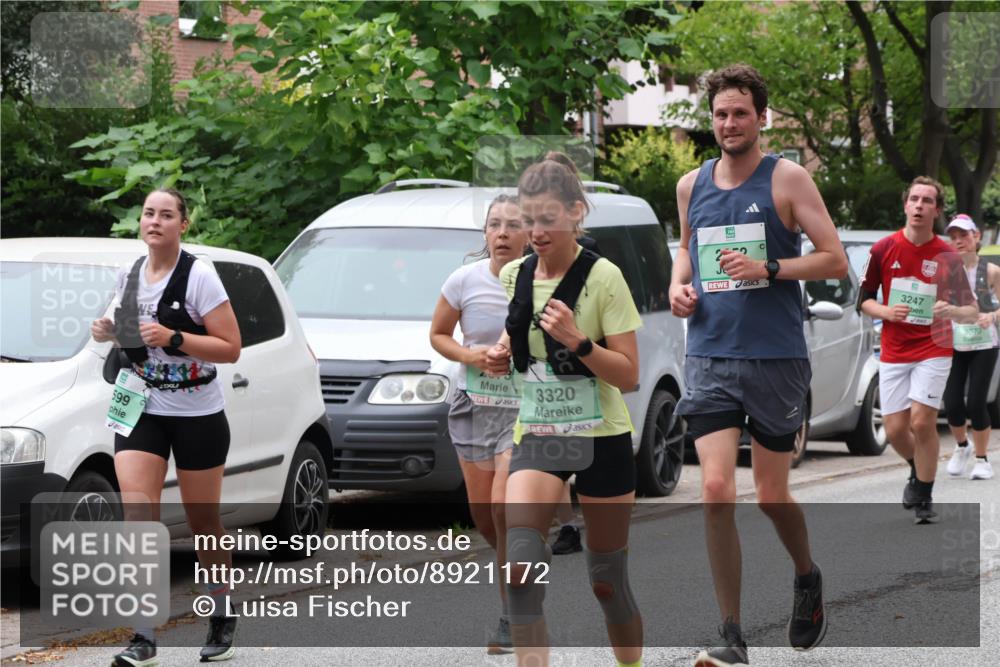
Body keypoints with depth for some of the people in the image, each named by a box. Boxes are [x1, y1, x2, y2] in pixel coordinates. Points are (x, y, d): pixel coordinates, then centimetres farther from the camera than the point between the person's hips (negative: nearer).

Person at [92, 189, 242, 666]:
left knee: (202, 522, 8)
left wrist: (174, 339, -25)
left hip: (197, 414, -4)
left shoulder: (198, 277, -11)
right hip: (140, 411, 4)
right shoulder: (129, 276, 6)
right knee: (138, 518, -12)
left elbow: (230, 348, -14)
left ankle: (223, 621, 30)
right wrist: (109, 333, 2)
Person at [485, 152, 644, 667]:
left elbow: (628, 374, -13)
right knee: (522, 561, -20)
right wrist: (503, 355, -2)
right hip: (536, 436, 3)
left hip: (601, 439, -3)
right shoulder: (513, 276, 3)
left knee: (607, 577, 7)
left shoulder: (602, 278, -12)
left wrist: (578, 342, -27)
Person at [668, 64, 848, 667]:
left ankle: (808, 578, 39)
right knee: (716, 491, -11)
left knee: (773, 495, 5)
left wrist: (768, 269, -17)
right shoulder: (692, 186, 10)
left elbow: (836, 259, -5)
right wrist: (679, 284, 6)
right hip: (710, 359, 3)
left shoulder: (787, 179, -3)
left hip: (777, 360, -3)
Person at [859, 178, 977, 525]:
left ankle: (925, 498, 1)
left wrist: (952, 311, -23)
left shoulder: (947, 256, -4)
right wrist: (887, 312, -12)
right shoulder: (884, 249, -1)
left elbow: (971, 311, 0)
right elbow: (865, 299, 8)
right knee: (895, 429, 0)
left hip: (933, 350, -2)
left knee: (922, 421, -15)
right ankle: (918, 471, 34)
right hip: (894, 351, 2)